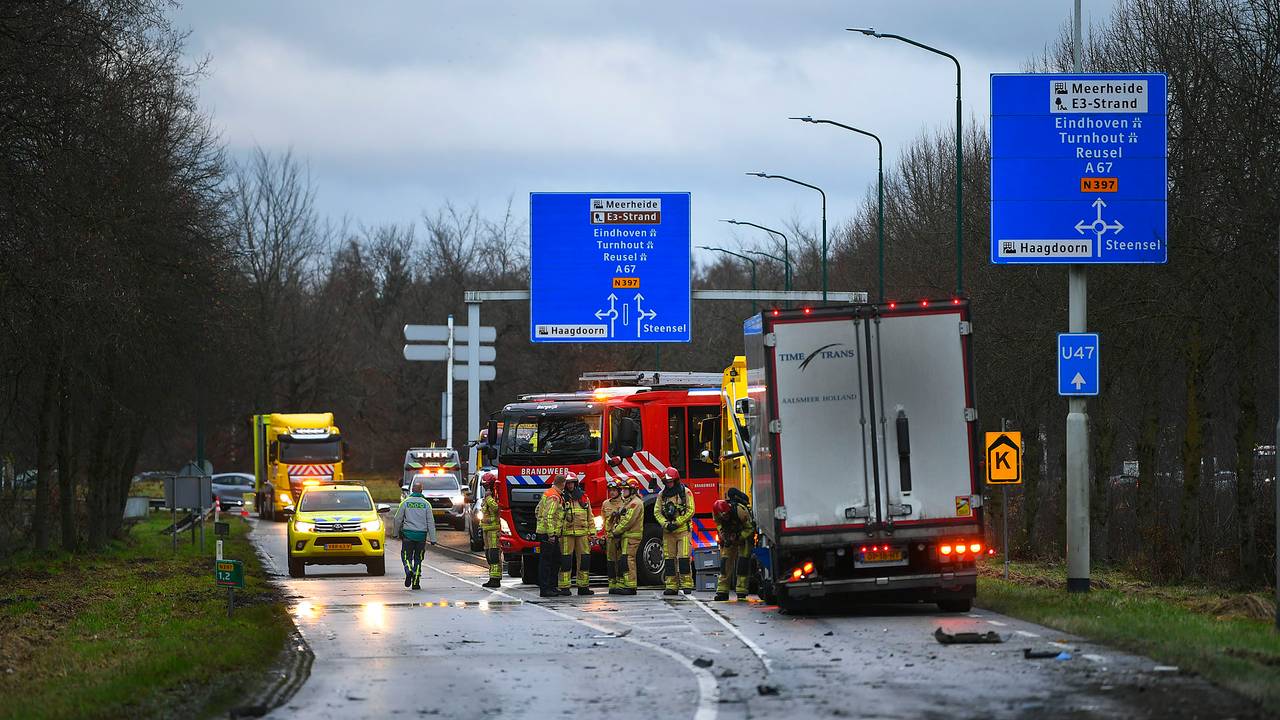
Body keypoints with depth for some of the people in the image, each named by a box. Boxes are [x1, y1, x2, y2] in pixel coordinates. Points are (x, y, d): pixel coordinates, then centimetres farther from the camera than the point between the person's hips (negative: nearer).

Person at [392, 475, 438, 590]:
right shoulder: (426, 504, 0)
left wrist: (395, 533, 14)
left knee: (406, 556, 9)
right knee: (418, 558, 11)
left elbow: (397, 519, 1)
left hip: (408, 533, -1)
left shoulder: (405, 502, -2)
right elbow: (431, 522, -1)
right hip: (422, 534, 1)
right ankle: (416, 583, 8)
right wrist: (432, 539, 1)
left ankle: (409, 571, -21)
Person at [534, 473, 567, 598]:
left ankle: (551, 586, 20)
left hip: (551, 534, 10)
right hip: (548, 533, -10)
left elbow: (537, 511, 23)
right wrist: (551, 534, -24)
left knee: (556, 559, 15)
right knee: (546, 560, -7)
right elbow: (548, 516, -24)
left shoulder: (549, 493, 16)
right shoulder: (554, 497, -17)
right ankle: (544, 590, -5)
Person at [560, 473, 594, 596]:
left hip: (582, 533, 4)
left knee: (584, 559, 4)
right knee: (566, 560, -5)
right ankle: (564, 587, -3)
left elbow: (590, 517, 17)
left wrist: (591, 533, 10)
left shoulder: (584, 498, 15)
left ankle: (583, 586, 11)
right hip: (566, 533, -4)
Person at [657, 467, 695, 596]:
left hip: (683, 530, -4)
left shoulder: (685, 492, -1)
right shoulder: (662, 494, 11)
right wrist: (666, 524, -9)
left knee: (684, 557, -11)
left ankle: (686, 585, -9)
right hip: (668, 532, 4)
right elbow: (657, 512, 7)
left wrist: (676, 523, -12)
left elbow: (690, 511, -6)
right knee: (669, 558, 3)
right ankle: (671, 586, 6)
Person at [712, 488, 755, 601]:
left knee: (743, 560, -13)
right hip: (730, 535, 4)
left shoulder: (740, 510, -35)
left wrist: (737, 538, -28)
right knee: (726, 559, -4)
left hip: (744, 535, -4)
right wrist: (723, 536, -15)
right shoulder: (716, 512, -22)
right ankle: (722, 591, -2)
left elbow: (750, 528, -21)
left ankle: (742, 592, -13)